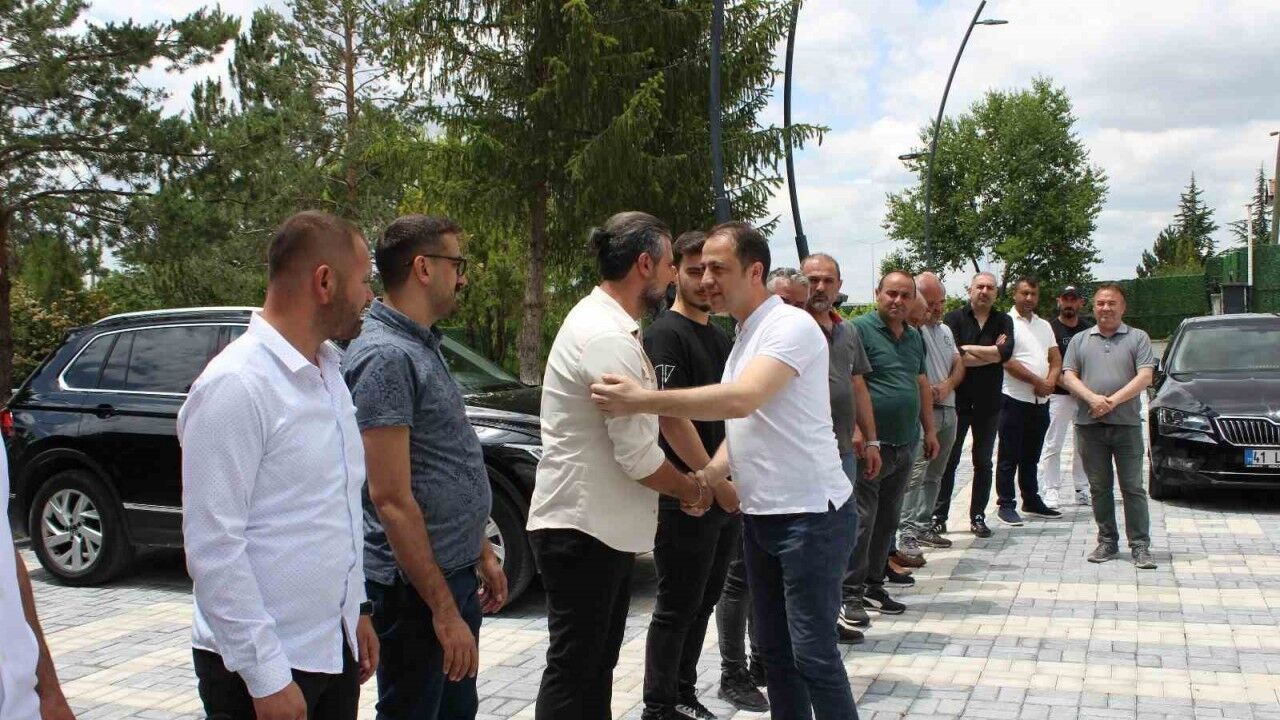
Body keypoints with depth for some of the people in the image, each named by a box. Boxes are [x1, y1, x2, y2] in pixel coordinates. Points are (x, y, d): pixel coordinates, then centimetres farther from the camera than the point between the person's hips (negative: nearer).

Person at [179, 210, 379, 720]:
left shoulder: (328, 373, 9)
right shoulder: (235, 386, -18)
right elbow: (213, 545, -20)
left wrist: (355, 610, 16)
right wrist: (267, 678, -19)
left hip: (333, 648, 8)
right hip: (266, 665, -8)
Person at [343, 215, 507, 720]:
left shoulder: (422, 346, 12)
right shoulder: (385, 356, -19)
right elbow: (390, 497, -23)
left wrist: (480, 553, 21)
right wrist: (444, 610, -22)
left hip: (454, 573, 10)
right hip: (417, 587, -10)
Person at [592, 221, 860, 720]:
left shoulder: (790, 326, -15)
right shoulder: (743, 336, 14)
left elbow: (743, 400, -31)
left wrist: (644, 401, -33)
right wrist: (704, 479, 2)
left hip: (811, 514, -9)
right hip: (761, 514, 9)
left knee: (813, 653, -5)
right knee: (775, 650, 14)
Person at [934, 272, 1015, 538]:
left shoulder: (1003, 321, 6)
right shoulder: (954, 319, -2)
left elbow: (1005, 352, -13)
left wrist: (968, 349, -13)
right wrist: (991, 353, -12)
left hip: (989, 402, 3)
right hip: (958, 399, -3)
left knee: (983, 462, 9)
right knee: (949, 460, 2)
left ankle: (978, 517, 17)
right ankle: (939, 516, 8)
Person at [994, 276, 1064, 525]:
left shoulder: (1044, 325, 16)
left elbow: (1056, 360, 13)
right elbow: (1007, 362, -15)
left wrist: (1050, 383, -7)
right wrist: (1038, 382, -13)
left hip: (1040, 401, 7)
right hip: (1015, 400, -7)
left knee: (1031, 456, 16)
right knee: (1009, 456, -1)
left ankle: (1031, 500, 24)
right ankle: (1006, 504, 3)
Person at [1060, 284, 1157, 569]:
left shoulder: (1137, 339, 6)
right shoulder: (1080, 340, 14)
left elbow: (1145, 377, -4)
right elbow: (1068, 376, 5)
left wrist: (1113, 401, -15)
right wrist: (1093, 398, -13)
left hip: (1126, 424, -2)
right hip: (1089, 425, 2)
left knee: (1133, 487, -2)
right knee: (1099, 487, 8)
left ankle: (1140, 545, 1)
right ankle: (1107, 541, 16)